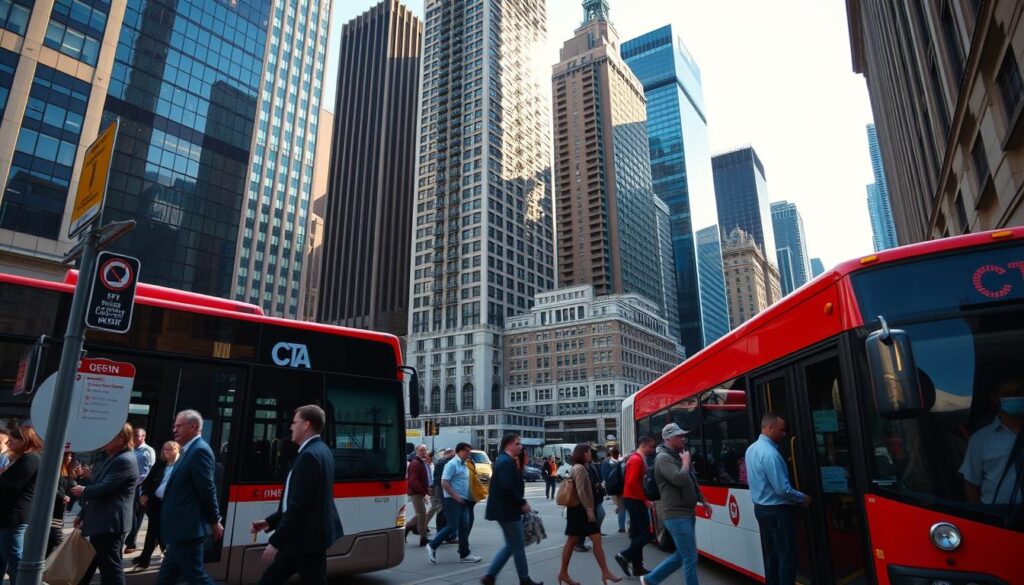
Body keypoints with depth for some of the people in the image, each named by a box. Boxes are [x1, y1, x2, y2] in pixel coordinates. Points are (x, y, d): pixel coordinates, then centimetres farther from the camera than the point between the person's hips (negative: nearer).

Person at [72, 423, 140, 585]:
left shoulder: (125, 460, -19)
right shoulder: (113, 458, 16)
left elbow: (104, 488, -23)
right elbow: (99, 488, 20)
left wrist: (83, 491, -3)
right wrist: (82, 514, 18)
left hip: (110, 524, -11)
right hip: (101, 523, 11)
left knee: (111, 568, -3)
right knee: (88, 566, 21)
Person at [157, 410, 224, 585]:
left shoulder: (200, 450, -18)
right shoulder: (190, 450, 14)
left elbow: (207, 489, -19)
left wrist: (214, 521, -13)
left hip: (188, 528, -10)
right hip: (181, 528, 10)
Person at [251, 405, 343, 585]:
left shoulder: (310, 455, -21)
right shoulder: (319, 451, 11)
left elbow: (298, 505, -25)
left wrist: (275, 542, -19)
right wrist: (270, 521, 16)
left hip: (308, 538, -10)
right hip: (309, 535, 10)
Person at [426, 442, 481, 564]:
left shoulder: (463, 465, 17)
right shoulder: (452, 464, -11)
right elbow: (444, 482, -18)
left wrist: (466, 498, 15)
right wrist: (455, 496, -20)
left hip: (462, 501, 9)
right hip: (453, 500, -9)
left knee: (464, 527, 7)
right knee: (452, 526, -8)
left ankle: (464, 554, 13)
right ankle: (432, 546, 6)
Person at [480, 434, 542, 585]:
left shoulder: (505, 460, 14)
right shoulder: (506, 461, -19)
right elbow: (507, 488, -26)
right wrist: (522, 503, -18)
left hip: (505, 509, 11)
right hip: (507, 510, -11)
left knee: (512, 545, 16)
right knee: (518, 545, 3)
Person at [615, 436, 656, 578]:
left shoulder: (635, 458, 15)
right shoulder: (637, 460, -17)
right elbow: (632, 483, -25)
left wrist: (643, 499, 12)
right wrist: (645, 500, -18)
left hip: (632, 499, 10)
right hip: (635, 500, -10)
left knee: (637, 532, 12)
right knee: (648, 533, -6)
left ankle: (637, 566, 16)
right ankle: (625, 556, -3)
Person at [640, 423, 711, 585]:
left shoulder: (678, 455, 15)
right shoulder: (664, 458, -16)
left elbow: (692, 482, 27)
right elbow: (680, 480, -31)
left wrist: (703, 501, 22)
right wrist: (686, 462, -15)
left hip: (686, 513, 10)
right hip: (676, 515, -10)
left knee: (682, 555, 16)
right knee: (690, 558, -4)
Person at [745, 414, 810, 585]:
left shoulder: (751, 449, 7)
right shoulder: (770, 453, -23)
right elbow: (782, 489, -23)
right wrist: (803, 498, -7)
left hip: (761, 507, 9)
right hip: (777, 511, -9)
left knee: (771, 554, 16)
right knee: (787, 556, 0)